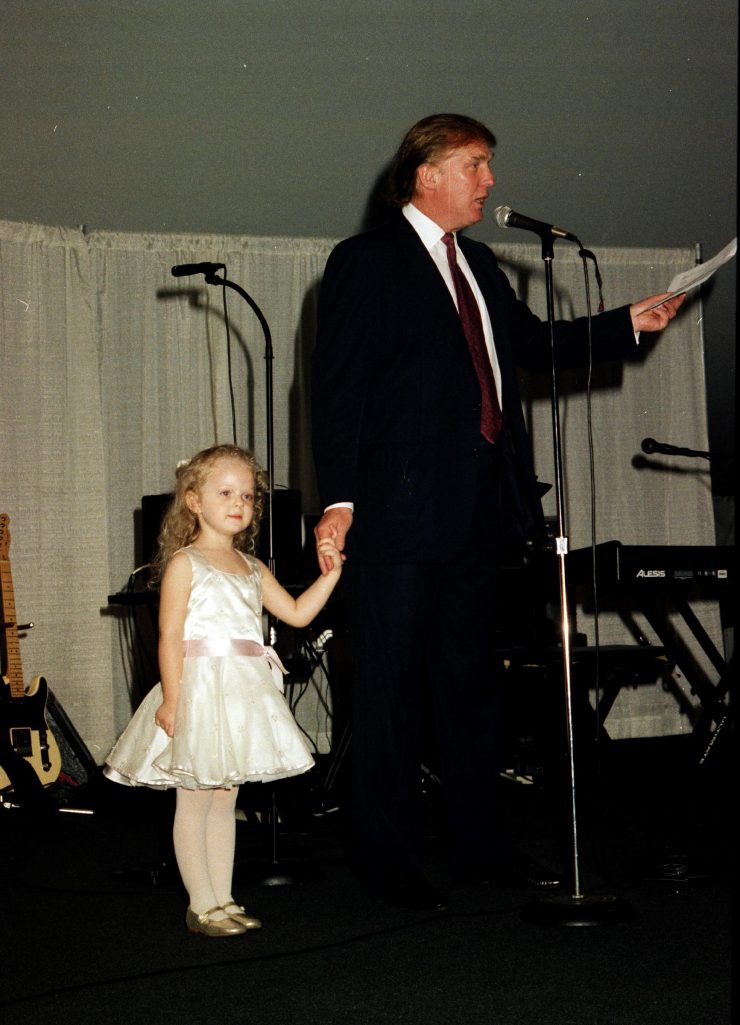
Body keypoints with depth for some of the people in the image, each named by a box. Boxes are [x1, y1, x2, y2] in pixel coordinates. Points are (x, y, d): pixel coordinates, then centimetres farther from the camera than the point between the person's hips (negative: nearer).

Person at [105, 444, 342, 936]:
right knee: (194, 801, 1)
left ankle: (222, 900, 20)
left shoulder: (252, 568, 14)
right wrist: (171, 698, -17)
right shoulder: (184, 563, -5)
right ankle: (201, 905, 9)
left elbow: (297, 613, 14)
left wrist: (330, 575, 2)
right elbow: (171, 635, -11)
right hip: (200, 687, -6)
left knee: (225, 801, 13)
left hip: (244, 692, 7)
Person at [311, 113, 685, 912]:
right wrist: (338, 500, -17)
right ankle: (388, 860, 10)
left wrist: (626, 324, 15)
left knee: (471, 680, 14)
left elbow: (531, 344, 26)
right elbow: (337, 389, -9)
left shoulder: (477, 264, 19)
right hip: (400, 510, -7)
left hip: (478, 509, 8)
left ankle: (480, 845, 24)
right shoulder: (364, 263, -3)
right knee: (392, 689, 0)